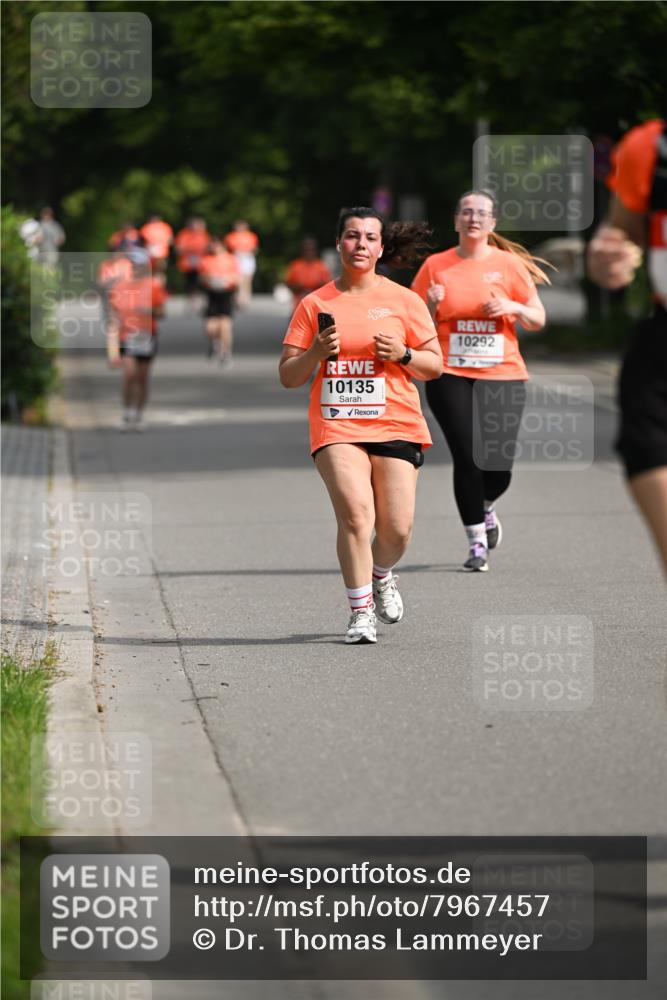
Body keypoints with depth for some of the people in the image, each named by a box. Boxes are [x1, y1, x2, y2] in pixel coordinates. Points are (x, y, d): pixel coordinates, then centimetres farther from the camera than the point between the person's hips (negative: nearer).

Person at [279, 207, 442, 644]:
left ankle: (382, 576, 30)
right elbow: (288, 377, 9)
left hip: (396, 423, 1)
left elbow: (435, 365, 10)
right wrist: (317, 352, -10)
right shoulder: (315, 304, 8)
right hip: (337, 425, -1)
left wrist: (402, 354, -9)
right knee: (355, 514, -20)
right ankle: (361, 612, -8)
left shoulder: (403, 300, 7)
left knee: (397, 528, -5)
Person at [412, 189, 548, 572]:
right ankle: (477, 541, 2)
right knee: (467, 459, -12)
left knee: (499, 466, -3)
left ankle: (485, 507, 33)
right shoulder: (435, 265, 5)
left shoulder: (509, 264, 5)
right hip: (450, 377, -1)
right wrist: (430, 306, -11)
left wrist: (513, 307, -11)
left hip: (502, 375, 1)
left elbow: (538, 319, 8)